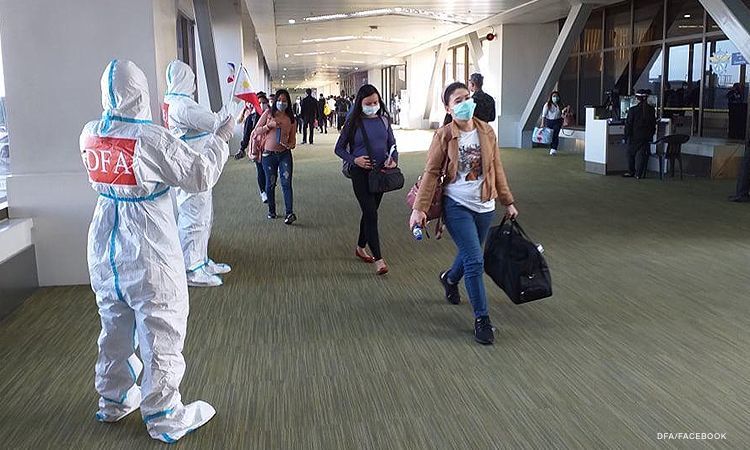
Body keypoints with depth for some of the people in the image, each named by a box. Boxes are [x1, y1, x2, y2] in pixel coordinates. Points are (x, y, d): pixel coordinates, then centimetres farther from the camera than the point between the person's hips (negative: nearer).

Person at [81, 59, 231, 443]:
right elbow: (201, 176, -12)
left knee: (115, 325, 22)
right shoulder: (152, 139, -19)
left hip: (104, 250, 7)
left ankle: (114, 399, 37)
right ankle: (164, 417, 14)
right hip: (147, 254, -6)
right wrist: (220, 138, 1)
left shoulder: (90, 135, -1)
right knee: (161, 331, 5)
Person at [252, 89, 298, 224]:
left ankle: (290, 213, -17)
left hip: (285, 154, 0)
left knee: (286, 183, -11)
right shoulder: (268, 113, 1)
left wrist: (289, 145, -15)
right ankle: (271, 211, 25)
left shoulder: (291, 118, 6)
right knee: (270, 184, 8)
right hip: (269, 154, 0)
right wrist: (270, 125, -14)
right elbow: (256, 130, 1)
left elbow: (293, 140, 9)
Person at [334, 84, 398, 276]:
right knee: (371, 213, -10)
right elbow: (339, 148, -1)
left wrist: (393, 159, -8)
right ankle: (378, 258, -9)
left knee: (370, 212, 16)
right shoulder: (354, 123, -6)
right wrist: (354, 160, -18)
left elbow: (392, 144, 12)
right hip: (361, 173, -4)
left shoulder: (383, 120, 4)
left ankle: (360, 247, 36)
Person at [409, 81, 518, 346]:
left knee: (470, 254, 19)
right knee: (475, 260, -10)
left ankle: (450, 278, 53)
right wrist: (419, 208, -13)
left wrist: (508, 202, 10)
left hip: (484, 206, 5)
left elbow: (496, 168, 7)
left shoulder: (486, 131, 0)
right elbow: (431, 172, -8)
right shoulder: (444, 136, -10)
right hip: (457, 205, -4)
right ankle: (482, 319, 1)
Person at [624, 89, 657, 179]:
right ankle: (639, 174, 7)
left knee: (631, 154, 13)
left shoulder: (632, 110, -13)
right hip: (646, 137, 3)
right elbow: (653, 125, 7)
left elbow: (628, 125, -9)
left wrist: (626, 137, -1)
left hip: (634, 137, -3)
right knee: (642, 154, 7)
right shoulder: (651, 110, 0)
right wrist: (651, 135, 17)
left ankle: (631, 172, 19)